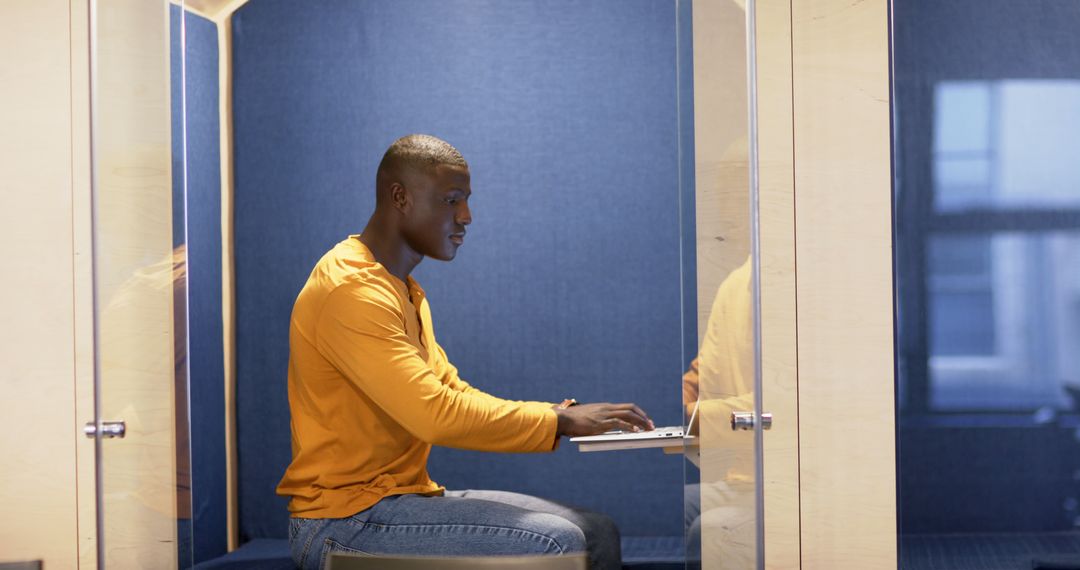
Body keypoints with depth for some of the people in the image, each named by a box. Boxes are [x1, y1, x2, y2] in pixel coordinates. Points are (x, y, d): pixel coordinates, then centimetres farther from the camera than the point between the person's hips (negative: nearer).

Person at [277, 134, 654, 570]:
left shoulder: (402, 289, 16)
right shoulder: (350, 291, -18)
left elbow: (452, 393, 13)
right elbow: (434, 414, -27)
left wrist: (556, 416, -2)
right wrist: (559, 421, -19)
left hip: (403, 495, 10)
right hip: (345, 518, -10)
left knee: (597, 533, 2)